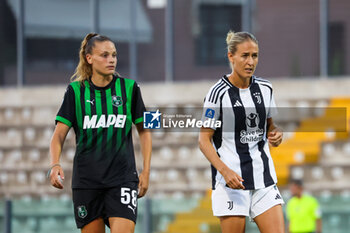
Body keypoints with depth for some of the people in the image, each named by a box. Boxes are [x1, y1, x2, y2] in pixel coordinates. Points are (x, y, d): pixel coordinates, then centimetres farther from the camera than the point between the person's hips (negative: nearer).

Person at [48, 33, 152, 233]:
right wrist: (55, 165, -19)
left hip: (122, 177, -1)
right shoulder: (76, 91, 2)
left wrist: (146, 171, 5)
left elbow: (144, 131, 12)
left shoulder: (129, 88, 3)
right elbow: (59, 134, -1)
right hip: (86, 179, 1)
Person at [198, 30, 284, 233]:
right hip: (231, 179, -5)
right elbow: (204, 140, -9)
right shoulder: (218, 93, -9)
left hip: (264, 176, 5)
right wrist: (225, 170, -22)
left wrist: (275, 134, -2)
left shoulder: (265, 89, 7)